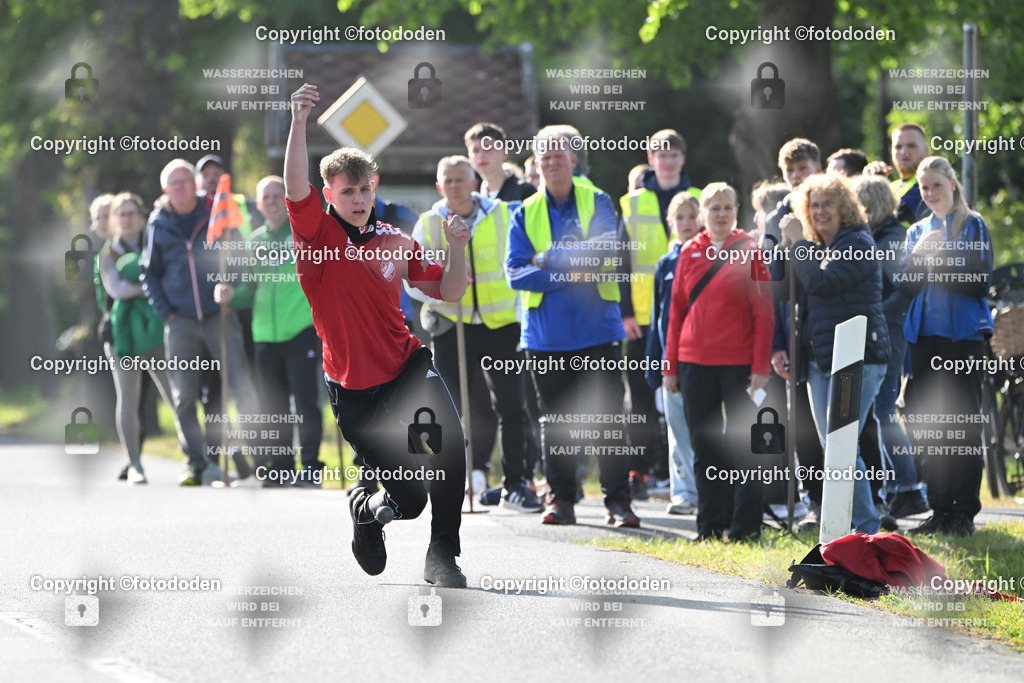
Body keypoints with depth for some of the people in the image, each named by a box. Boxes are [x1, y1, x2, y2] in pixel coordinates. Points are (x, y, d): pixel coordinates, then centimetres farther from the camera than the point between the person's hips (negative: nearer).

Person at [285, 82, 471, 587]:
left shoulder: (397, 243, 6)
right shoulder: (318, 233, -5)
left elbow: (448, 292, 12)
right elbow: (295, 189, -24)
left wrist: (456, 249, -7)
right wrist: (299, 122, -35)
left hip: (407, 367, 3)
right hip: (352, 388, -3)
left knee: (449, 442, -26)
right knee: (408, 498, -4)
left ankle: (442, 555, -12)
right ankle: (366, 511, 34)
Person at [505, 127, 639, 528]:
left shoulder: (597, 203, 4)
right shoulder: (526, 213, 9)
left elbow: (601, 252, -13)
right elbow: (515, 271, -3)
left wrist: (547, 259, -9)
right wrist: (568, 273, -14)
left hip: (596, 329, -2)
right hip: (546, 334, 2)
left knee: (606, 416, -4)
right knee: (555, 419, 6)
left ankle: (618, 499, -1)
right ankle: (561, 500, 14)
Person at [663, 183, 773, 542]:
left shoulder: (748, 250, -2)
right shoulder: (690, 252, 9)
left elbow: (763, 313, -4)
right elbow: (677, 310, 12)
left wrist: (760, 367, -11)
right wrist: (670, 365, 7)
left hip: (738, 363, -4)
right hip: (695, 362, 4)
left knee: (741, 445, -2)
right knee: (704, 445, 8)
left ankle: (745, 525, 3)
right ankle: (710, 525, 14)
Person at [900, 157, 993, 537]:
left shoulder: (973, 227, 1)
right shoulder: (918, 232, 15)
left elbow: (980, 283, -7)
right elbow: (906, 288, 8)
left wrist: (941, 263, -17)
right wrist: (919, 257, -9)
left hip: (963, 334, -5)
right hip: (924, 335, 5)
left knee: (964, 425, -6)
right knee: (928, 424, 4)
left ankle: (964, 514, -4)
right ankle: (940, 511, 9)